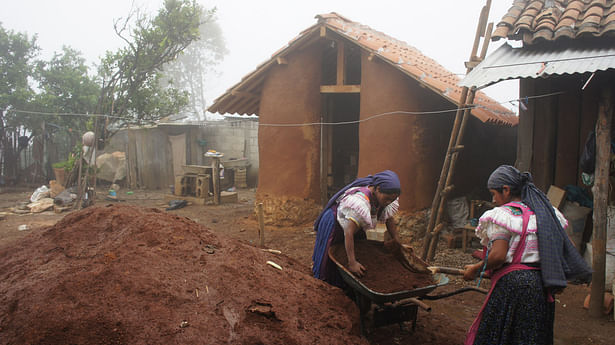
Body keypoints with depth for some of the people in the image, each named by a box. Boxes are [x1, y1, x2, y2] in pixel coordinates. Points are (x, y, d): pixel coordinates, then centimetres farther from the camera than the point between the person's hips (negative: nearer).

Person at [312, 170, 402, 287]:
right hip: (334, 223, -7)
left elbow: (389, 218, 1)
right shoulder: (360, 202, -44)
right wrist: (352, 262, -48)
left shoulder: (386, 198, -19)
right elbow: (348, 232, -47)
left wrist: (396, 239, -9)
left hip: (356, 224, 8)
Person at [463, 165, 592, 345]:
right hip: (542, 287, 8)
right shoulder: (546, 212, 13)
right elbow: (565, 249, 15)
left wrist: (475, 269, -4)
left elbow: (498, 256, -19)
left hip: (511, 284, -7)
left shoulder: (503, 214, -11)